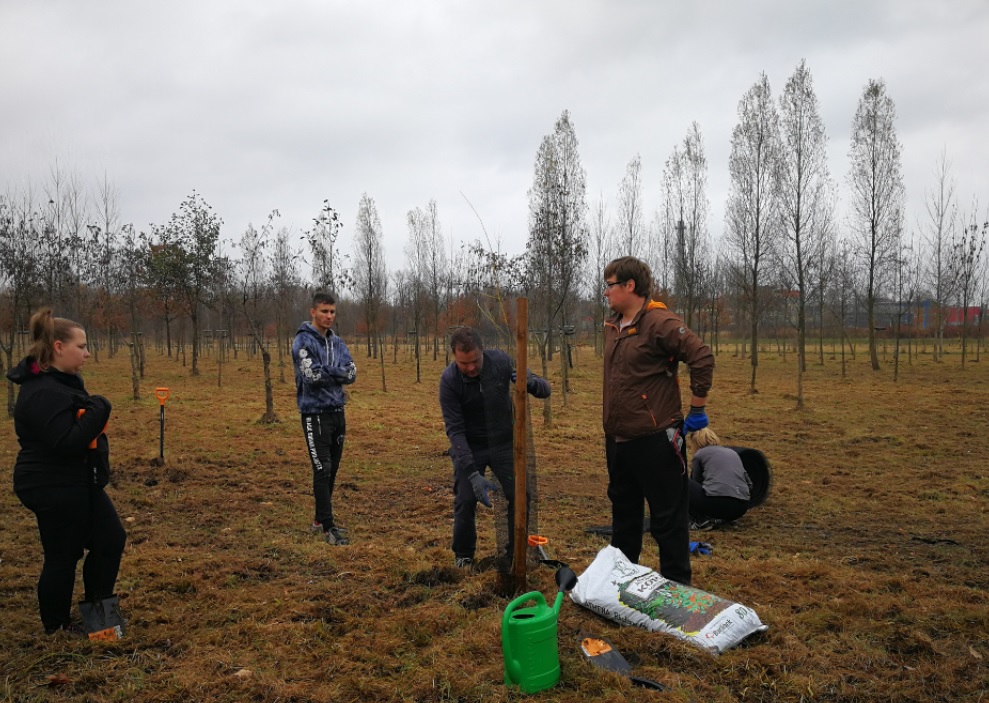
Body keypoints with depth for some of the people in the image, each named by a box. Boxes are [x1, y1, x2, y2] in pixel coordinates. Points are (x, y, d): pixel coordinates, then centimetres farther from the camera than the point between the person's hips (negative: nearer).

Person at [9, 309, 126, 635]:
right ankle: (56, 626, 24)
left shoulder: (62, 381, 9)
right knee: (63, 556, 5)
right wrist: (98, 410, -23)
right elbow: (66, 443, -30)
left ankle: (95, 604, 33)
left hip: (77, 483, 10)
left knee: (111, 538, 15)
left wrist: (95, 411, 5)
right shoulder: (42, 392, -24)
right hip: (54, 489, -10)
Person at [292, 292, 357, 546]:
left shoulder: (337, 342, 12)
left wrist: (325, 372, -11)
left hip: (337, 411, 7)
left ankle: (321, 518, 26)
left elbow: (351, 374, 1)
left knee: (332, 470, 12)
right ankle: (328, 527, -2)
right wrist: (337, 373, -6)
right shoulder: (303, 341, -9)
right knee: (322, 470, -7)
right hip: (315, 413, -7)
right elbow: (312, 375, -21)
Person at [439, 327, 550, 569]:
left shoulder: (501, 361, -19)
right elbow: (455, 430, -23)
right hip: (469, 447, -1)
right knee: (465, 499, -8)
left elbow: (544, 390, -12)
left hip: (504, 443, 2)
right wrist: (473, 474, -32)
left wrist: (530, 381, -37)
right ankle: (463, 555, 16)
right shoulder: (449, 380, -23)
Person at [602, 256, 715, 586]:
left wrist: (697, 409, -14)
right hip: (617, 438, 9)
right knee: (623, 511, 21)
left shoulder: (659, 323, -16)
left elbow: (702, 358, -21)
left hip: (654, 440, -9)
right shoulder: (613, 326, 11)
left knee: (667, 518, 4)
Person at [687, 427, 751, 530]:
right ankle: (719, 518, 11)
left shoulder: (699, 454, 13)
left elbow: (697, 483, 22)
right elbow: (749, 484, 27)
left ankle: (700, 520, 3)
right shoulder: (732, 452, 28)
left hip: (717, 502, -6)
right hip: (741, 507, 6)